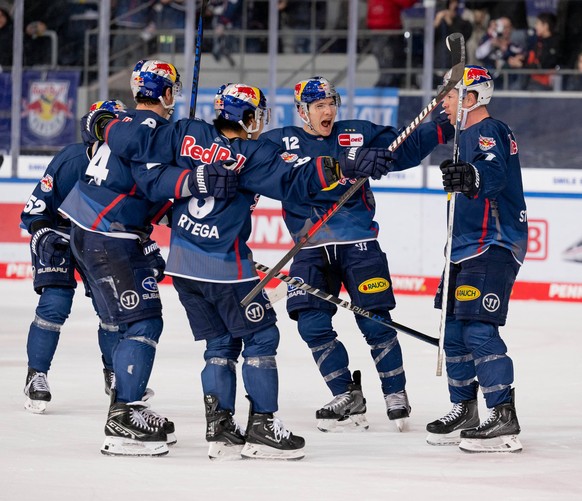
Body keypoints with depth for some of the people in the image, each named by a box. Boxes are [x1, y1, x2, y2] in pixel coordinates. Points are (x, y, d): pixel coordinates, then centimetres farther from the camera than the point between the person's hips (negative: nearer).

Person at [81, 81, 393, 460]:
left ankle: (220, 428, 11)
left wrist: (103, 125, 20)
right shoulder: (251, 156, -11)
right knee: (260, 337, 5)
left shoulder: (188, 136, 4)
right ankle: (262, 428, 2)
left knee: (220, 342, 16)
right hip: (225, 267, -6)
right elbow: (294, 178, -21)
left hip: (183, 262, 7)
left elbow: (136, 139, 3)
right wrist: (348, 167, -26)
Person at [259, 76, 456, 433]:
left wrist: (442, 130, -2)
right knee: (312, 324, -6)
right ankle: (348, 399, 8)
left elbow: (405, 149, 9)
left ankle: (396, 395, 13)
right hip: (312, 250, 1)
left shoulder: (359, 135, 6)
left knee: (375, 322, -4)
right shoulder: (279, 142, 4)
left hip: (358, 243, -1)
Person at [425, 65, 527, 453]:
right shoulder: (470, 134, 18)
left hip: (493, 247, -11)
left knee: (478, 328, -17)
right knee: (453, 329, 12)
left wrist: (472, 176, -53)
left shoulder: (490, 132, -13)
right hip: (468, 246, 11)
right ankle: (464, 411, 22)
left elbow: (493, 173, -33)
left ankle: (504, 420, -18)